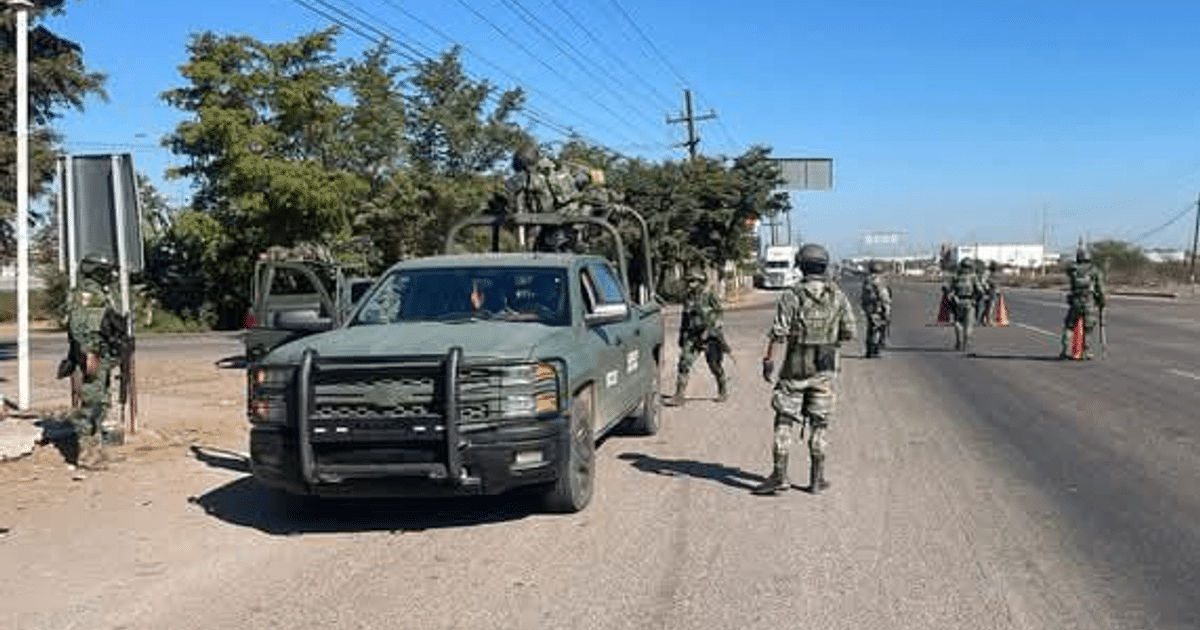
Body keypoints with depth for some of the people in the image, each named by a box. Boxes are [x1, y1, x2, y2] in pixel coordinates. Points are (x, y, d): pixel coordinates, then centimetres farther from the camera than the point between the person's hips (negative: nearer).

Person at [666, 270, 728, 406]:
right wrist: (682, 334, 21)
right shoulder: (687, 297, 8)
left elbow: (719, 313, -9)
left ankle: (723, 391, 27)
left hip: (710, 335, -4)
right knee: (684, 362, -7)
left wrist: (708, 330, -18)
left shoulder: (710, 296, -8)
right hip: (692, 336, 4)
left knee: (714, 363, 3)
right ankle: (679, 396, -5)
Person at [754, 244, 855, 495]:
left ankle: (780, 475, -1)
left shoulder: (792, 295, -9)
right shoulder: (838, 295, 1)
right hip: (825, 368, 3)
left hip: (796, 366, -3)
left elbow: (779, 331, -13)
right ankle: (817, 479, 13)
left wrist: (768, 359, -7)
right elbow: (849, 332, 4)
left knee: (785, 420, 4)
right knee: (819, 422, 10)